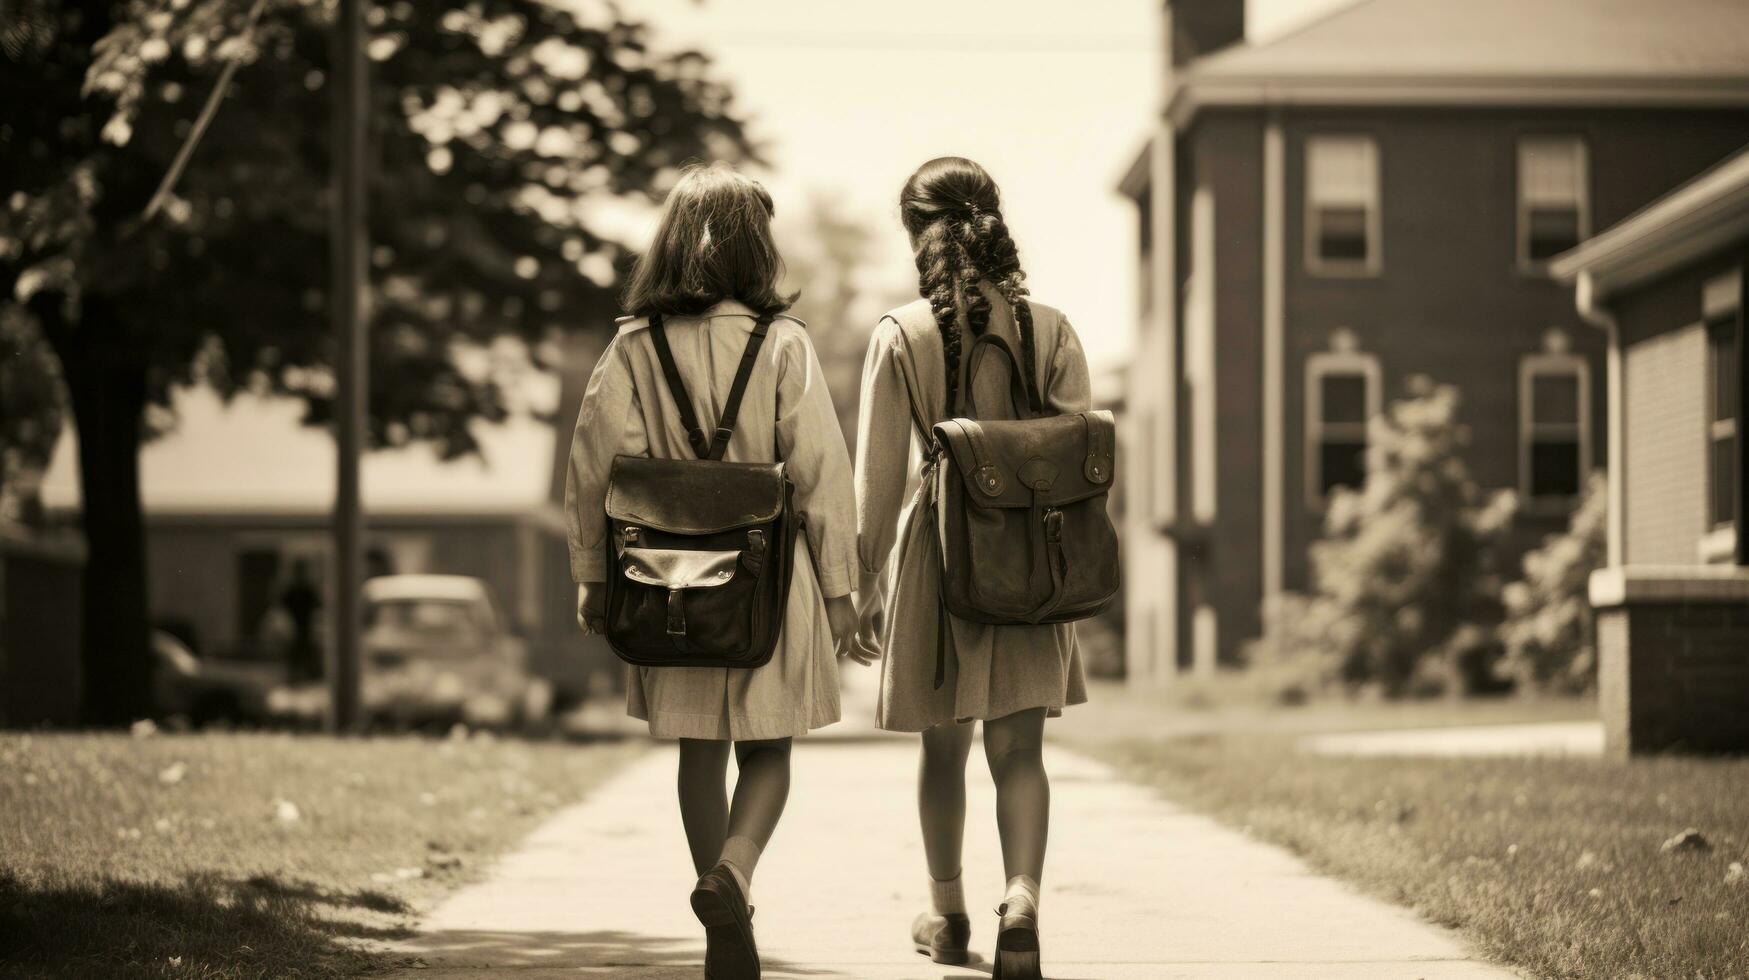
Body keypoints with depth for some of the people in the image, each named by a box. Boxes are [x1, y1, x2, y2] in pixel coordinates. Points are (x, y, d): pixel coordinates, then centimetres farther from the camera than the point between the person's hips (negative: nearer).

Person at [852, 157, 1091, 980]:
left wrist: (865, 586, 4)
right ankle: (1022, 899, -18)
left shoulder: (901, 335, -7)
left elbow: (879, 476, -4)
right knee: (1018, 748, 3)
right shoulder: (1049, 330, -1)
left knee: (944, 747, 14)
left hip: (940, 549, -1)